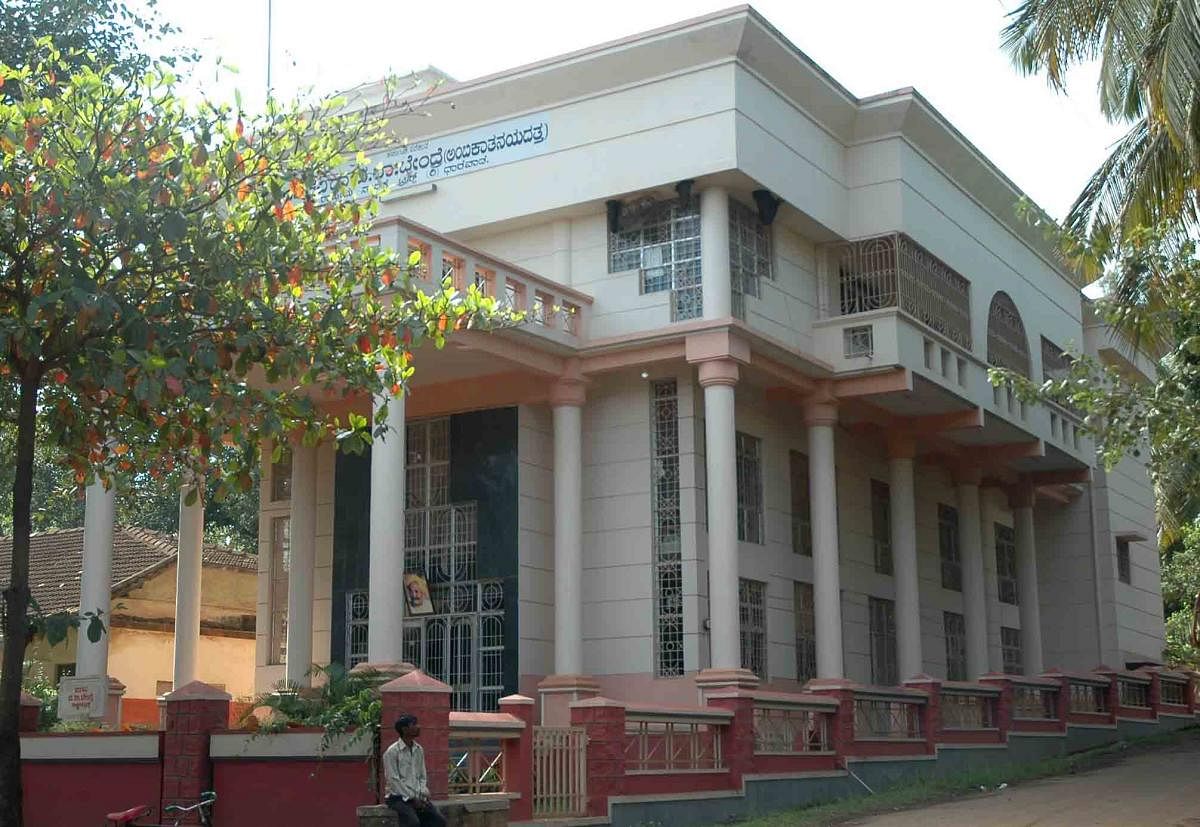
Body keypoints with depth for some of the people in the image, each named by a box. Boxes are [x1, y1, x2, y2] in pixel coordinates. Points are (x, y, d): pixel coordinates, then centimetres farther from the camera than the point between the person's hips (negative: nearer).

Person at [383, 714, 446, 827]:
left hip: (418, 797, 6)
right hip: (399, 797, -6)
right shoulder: (392, 752, -10)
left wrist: (423, 794, -3)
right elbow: (394, 780, -13)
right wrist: (412, 799, -16)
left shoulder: (419, 750, 11)